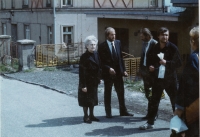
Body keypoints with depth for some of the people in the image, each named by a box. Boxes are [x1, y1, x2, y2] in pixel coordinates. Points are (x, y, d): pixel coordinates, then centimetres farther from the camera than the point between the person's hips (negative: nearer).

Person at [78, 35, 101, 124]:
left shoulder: (96, 54, 2)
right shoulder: (84, 57, -17)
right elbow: (82, 72, -17)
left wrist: (98, 79, 7)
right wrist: (83, 85, -18)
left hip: (94, 82, 6)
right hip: (87, 81, -6)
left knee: (93, 99, 15)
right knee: (86, 99, 4)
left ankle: (91, 115, 26)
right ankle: (86, 116, 15)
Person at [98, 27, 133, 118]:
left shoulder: (118, 43, 6)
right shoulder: (102, 46, -9)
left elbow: (121, 57, 10)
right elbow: (101, 62, -8)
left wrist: (123, 70, 4)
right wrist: (108, 68, -20)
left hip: (118, 72, 4)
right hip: (108, 73, -4)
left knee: (121, 93, 9)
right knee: (107, 93, 7)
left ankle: (123, 111, 20)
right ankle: (108, 113, 16)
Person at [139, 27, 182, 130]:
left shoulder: (172, 48, -7)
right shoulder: (154, 48, 6)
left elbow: (179, 63, -9)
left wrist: (167, 63, -23)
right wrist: (151, 67, -2)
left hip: (170, 79, -3)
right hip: (158, 78, 3)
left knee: (175, 101, 7)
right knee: (153, 101, 5)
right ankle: (150, 122, 15)